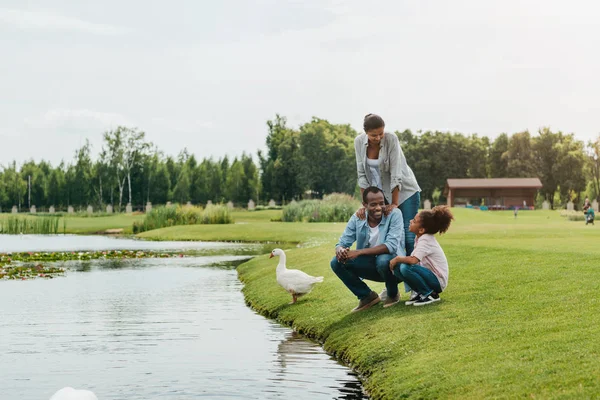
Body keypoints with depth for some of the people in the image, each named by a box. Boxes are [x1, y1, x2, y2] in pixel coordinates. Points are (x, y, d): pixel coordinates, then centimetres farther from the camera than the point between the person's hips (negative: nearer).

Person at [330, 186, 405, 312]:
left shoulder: (394, 214, -18)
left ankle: (393, 294, -4)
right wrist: (340, 250, -33)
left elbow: (391, 246, -29)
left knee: (383, 260, -38)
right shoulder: (357, 218, -6)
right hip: (371, 266, 4)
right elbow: (342, 243, -5)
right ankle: (367, 296, 4)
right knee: (336, 262, -14)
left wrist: (359, 252, -36)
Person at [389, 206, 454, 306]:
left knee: (405, 267, -29)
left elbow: (413, 260, -33)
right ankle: (422, 293, 5)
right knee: (397, 267, -2)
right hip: (429, 274, 9)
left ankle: (430, 294, -12)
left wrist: (397, 258, -18)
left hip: (437, 281, -9)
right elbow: (414, 258, 9)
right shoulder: (420, 238, 8)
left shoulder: (425, 240, -20)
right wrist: (398, 259, -6)